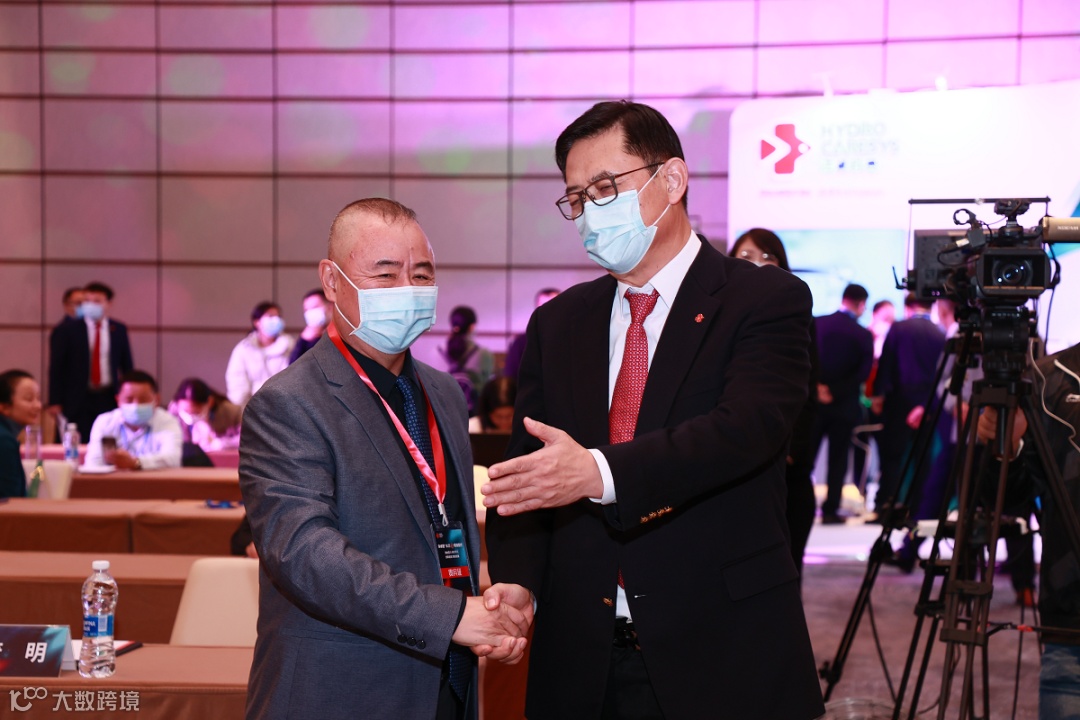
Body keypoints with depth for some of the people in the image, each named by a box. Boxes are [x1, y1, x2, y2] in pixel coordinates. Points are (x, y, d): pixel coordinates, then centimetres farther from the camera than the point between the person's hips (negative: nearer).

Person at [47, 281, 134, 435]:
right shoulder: (66, 331, -1)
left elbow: (127, 366, 12)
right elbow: (56, 368, -1)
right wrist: (55, 403, -5)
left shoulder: (119, 330, 6)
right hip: (77, 400, -2)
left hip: (109, 400, 2)